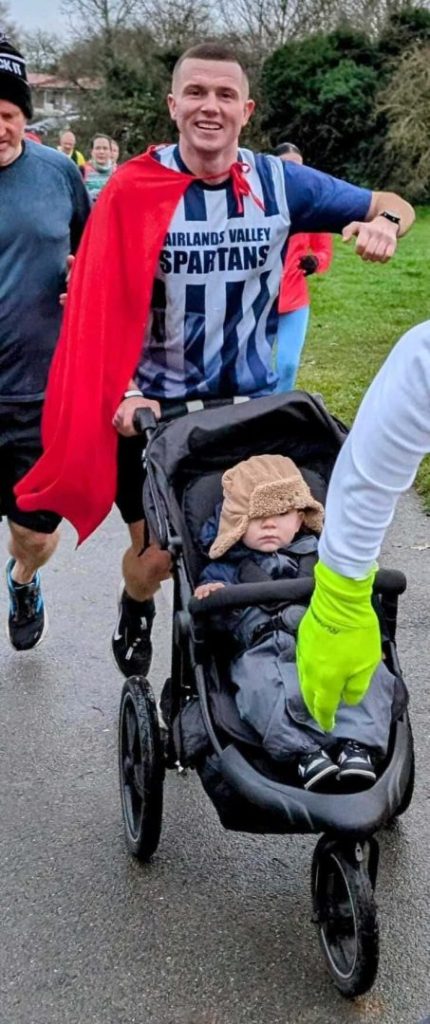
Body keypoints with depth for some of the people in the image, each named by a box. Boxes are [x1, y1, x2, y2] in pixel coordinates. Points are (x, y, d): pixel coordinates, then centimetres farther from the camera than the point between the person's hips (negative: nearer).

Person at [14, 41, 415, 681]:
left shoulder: (280, 183, -6)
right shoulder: (133, 190, -11)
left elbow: (392, 205, 3)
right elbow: (101, 303, -10)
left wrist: (384, 222, -21)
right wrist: (119, 393, -21)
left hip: (253, 403, 2)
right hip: (155, 409, -2)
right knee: (157, 555, 7)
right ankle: (135, 611, 43)